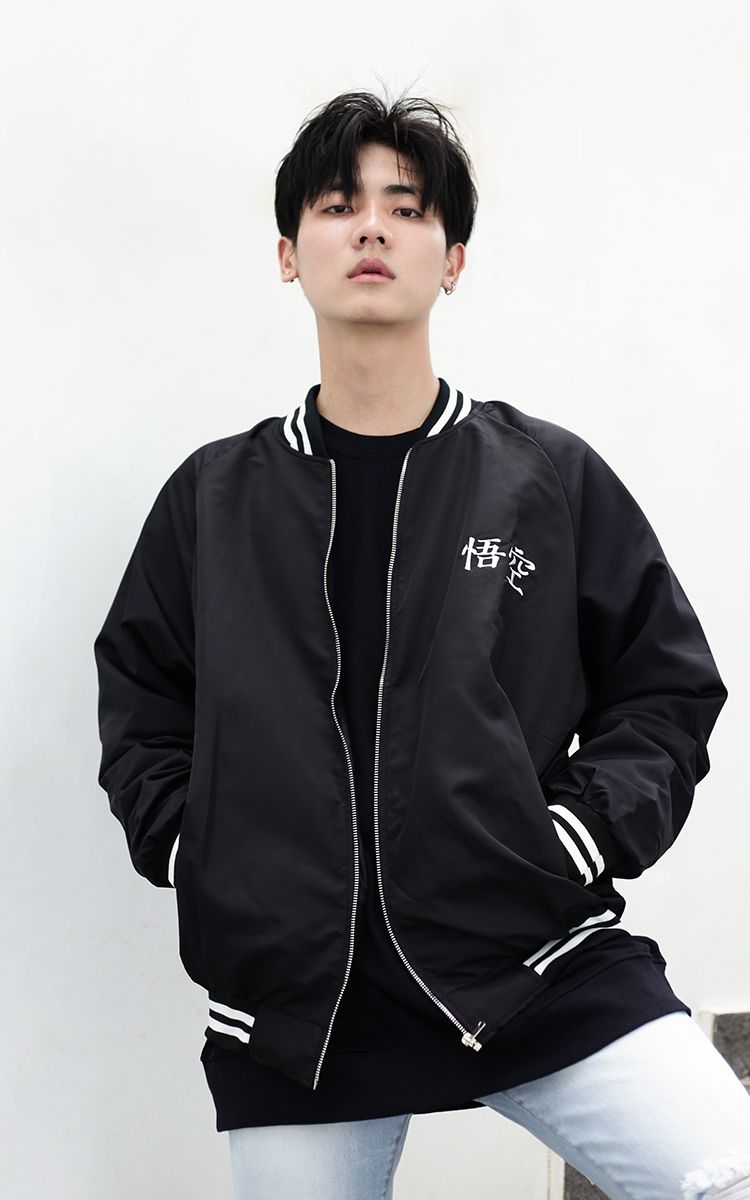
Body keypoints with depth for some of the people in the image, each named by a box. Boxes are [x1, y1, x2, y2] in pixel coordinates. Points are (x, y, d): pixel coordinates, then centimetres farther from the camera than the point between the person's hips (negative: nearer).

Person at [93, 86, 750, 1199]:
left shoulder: (554, 477, 5)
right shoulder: (213, 496, 8)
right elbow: (138, 703, 18)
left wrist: (582, 834, -4)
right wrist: (193, 851, 4)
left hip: (539, 966, -1)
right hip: (289, 1001, 2)